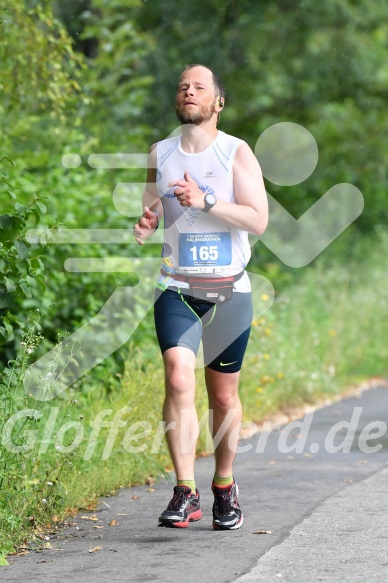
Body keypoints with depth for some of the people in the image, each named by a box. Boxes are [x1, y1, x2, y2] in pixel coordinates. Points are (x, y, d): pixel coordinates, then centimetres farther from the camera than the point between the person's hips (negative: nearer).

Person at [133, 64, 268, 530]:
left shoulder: (237, 153, -1)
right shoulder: (159, 154, 8)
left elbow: (258, 220, -10)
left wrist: (205, 201, -22)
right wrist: (143, 226, -5)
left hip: (229, 291, -1)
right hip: (176, 289, 1)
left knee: (224, 395, 8)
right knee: (178, 378, -19)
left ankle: (225, 487, 28)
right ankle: (185, 492, -19)